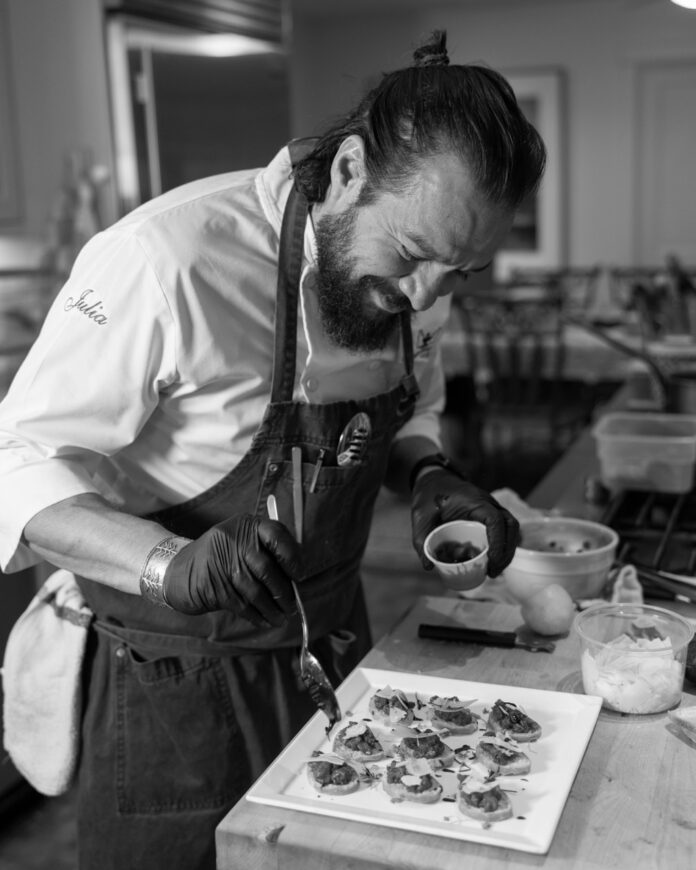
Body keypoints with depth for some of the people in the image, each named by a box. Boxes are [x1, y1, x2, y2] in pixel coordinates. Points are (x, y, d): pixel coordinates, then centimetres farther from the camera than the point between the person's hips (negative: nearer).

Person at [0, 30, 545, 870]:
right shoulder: (168, 261, -28)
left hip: (332, 656, 6)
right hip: (176, 680, -6)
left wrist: (429, 476, -11)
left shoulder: (405, 269, -5)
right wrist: (172, 563, -38)